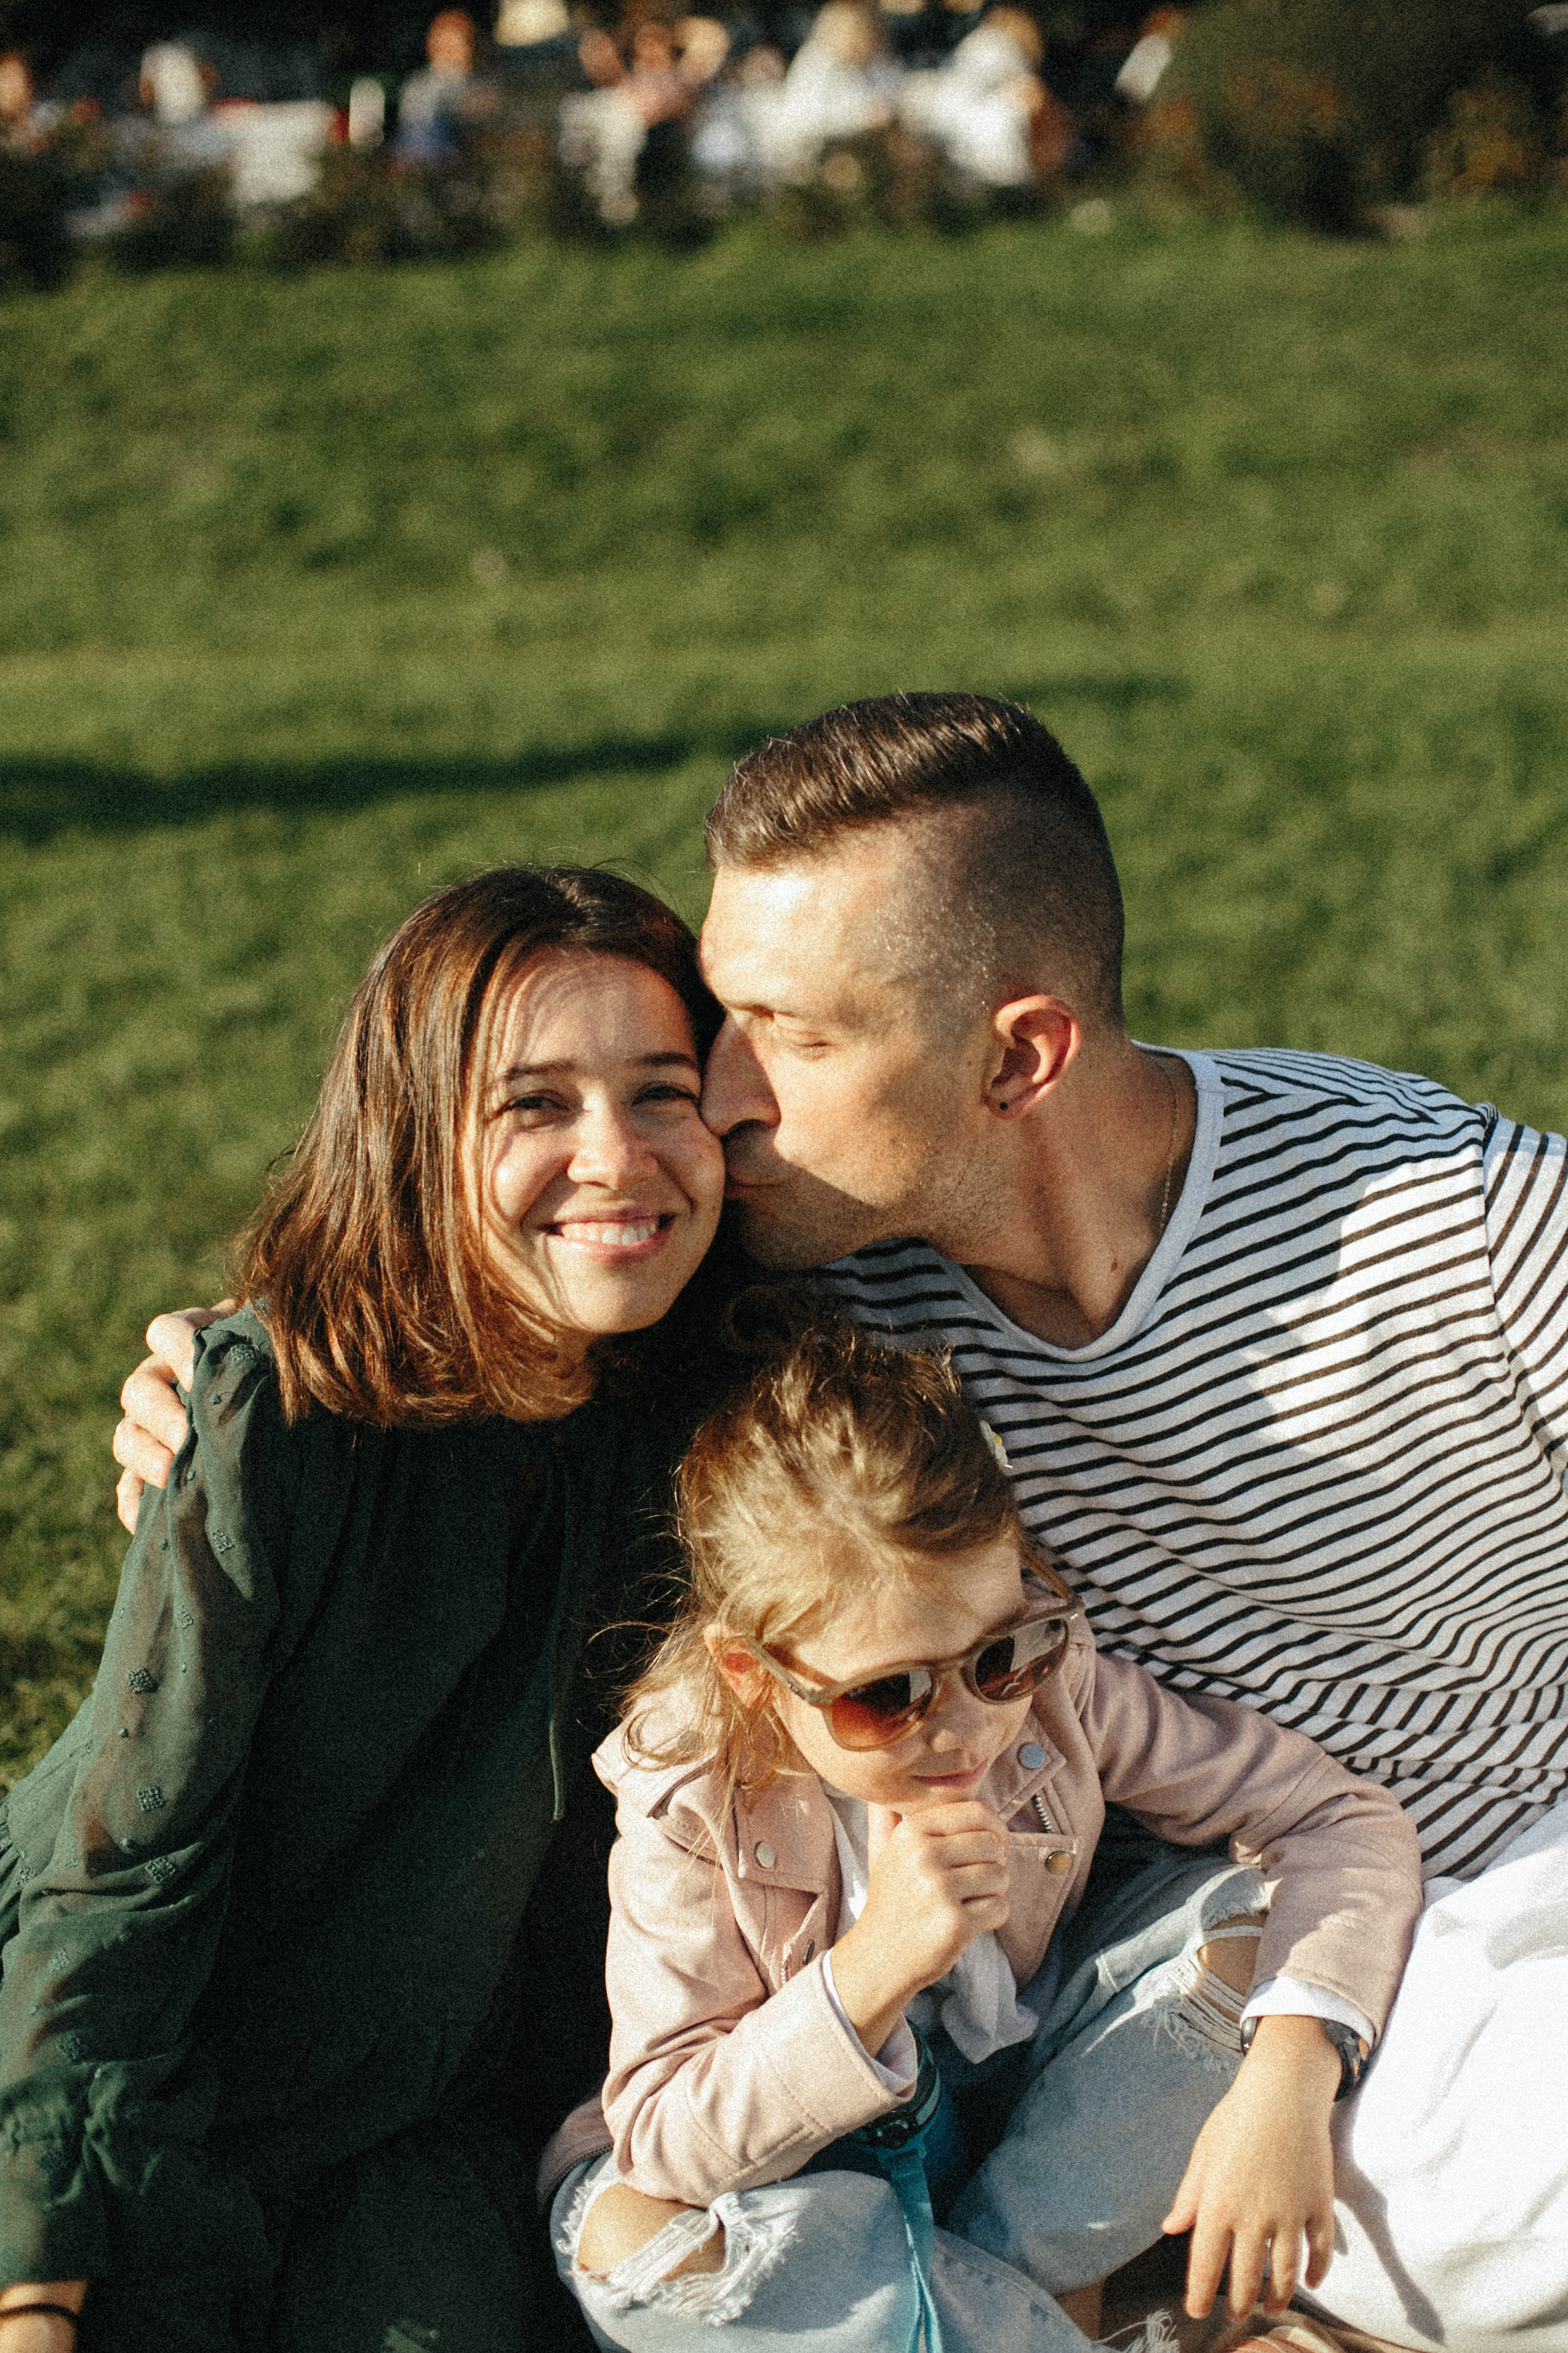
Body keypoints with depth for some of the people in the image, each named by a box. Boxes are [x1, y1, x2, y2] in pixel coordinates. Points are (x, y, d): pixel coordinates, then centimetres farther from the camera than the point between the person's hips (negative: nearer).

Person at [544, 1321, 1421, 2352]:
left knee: (1250, 1911, -20)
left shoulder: (1054, 1685, -19)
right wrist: (875, 1964, -42)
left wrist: (1286, 2081, -34)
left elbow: (1349, 1823, -16)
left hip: (1052, 2113, 2)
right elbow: (662, 2137, -28)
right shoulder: (691, 1817, -24)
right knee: (617, 2236, -35)